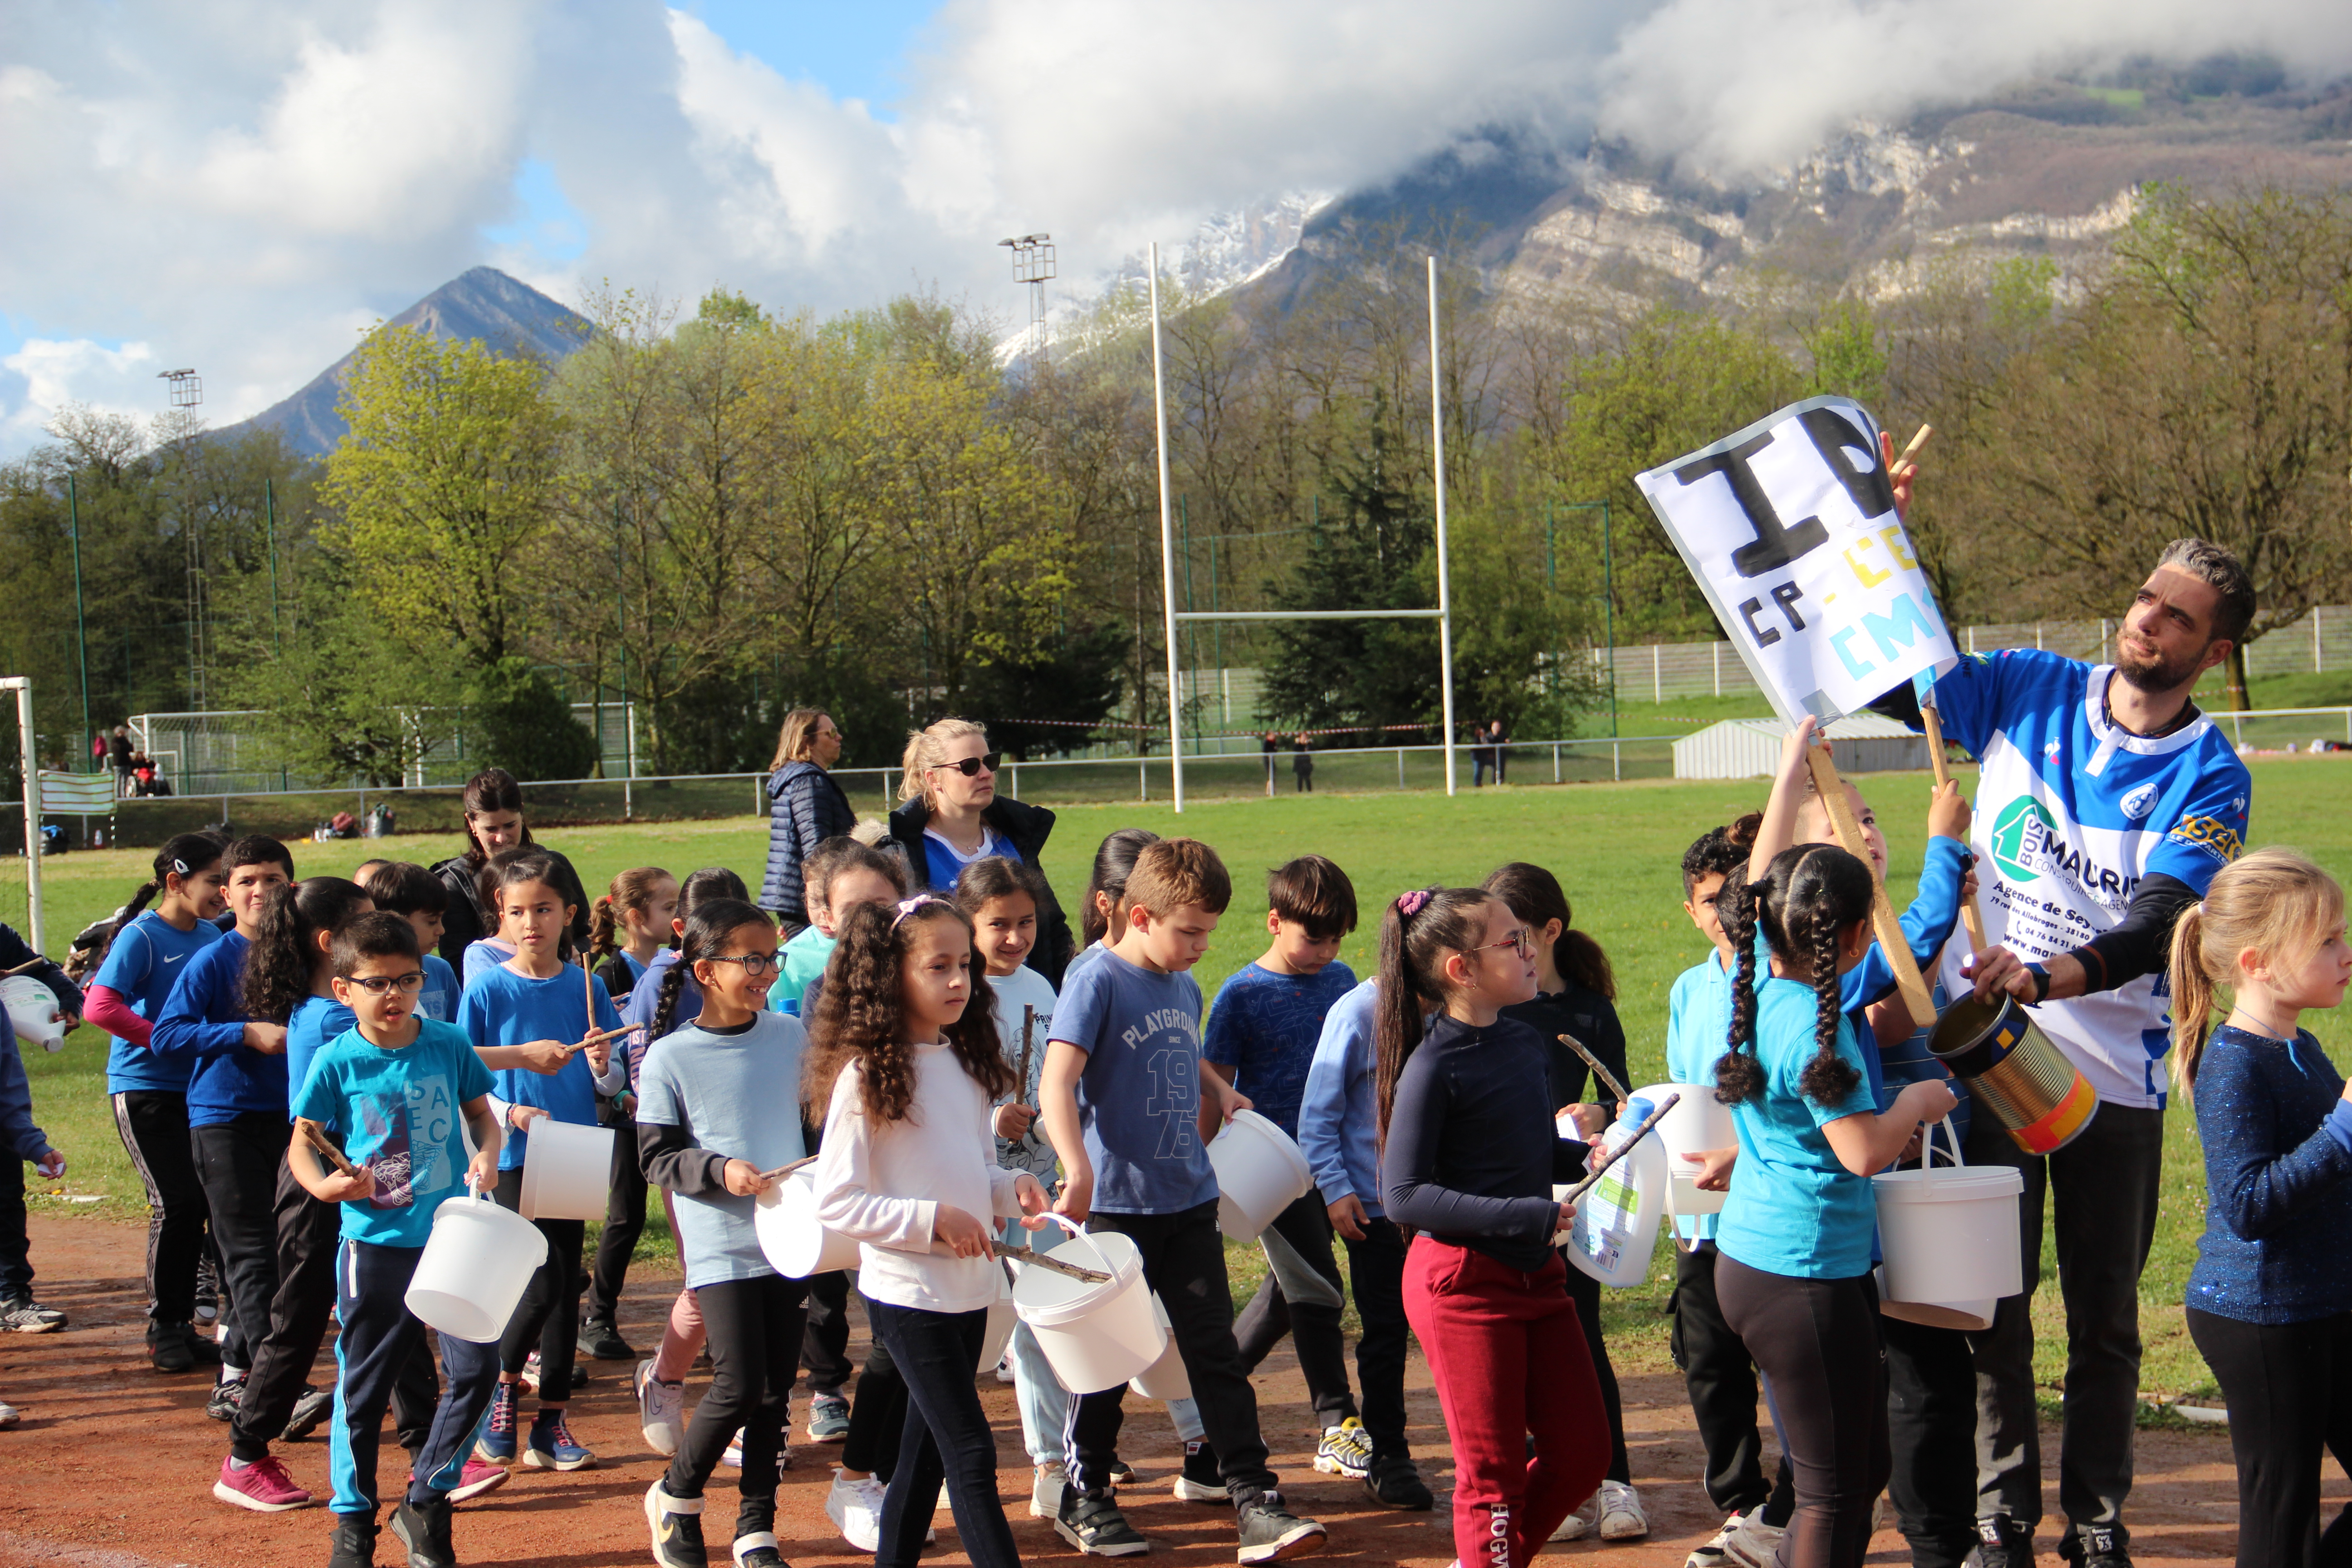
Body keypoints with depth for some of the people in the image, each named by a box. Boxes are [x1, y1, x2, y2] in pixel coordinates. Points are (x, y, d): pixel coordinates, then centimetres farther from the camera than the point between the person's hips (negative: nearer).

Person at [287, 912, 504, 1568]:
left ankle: (426, 1502, 14)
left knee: (477, 1369, -4)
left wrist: (487, 1154, -7)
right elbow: (302, 1143, 0)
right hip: (376, 1243, -2)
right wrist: (324, 1184, -19)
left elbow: (482, 1114, 13)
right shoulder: (336, 1062, -5)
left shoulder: (448, 1044, 1)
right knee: (363, 1387, 6)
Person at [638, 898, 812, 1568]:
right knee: (739, 1386, -11)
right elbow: (657, 1157, -6)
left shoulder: (790, 1037, 5)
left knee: (776, 1391, 6)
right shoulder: (669, 1059, -6)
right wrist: (720, 1171, -21)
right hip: (720, 1246, -4)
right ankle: (675, 1497, 13)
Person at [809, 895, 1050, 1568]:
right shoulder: (867, 1076, -13)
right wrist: (933, 1220, -21)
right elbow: (835, 1201, -15)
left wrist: (1012, 1186, -2)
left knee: (927, 1451, 15)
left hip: (970, 1286, 7)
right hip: (907, 1291, -7)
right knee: (971, 1454, -8)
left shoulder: (966, 1061, 9)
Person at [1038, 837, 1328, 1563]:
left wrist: (1219, 1091, 13)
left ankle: (1255, 1503, 5)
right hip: (1117, 1206, -6)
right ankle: (1084, 1501, 21)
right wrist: (1078, 1169, -36)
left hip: (1189, 1203, 6)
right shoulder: (1098, 981, -12)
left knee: (1216, 1354, 4)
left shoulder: (1185, 988, 10)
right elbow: (1058, 1080, -24)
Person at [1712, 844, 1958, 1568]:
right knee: (1835, 1491, -1)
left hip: (1750, 1259, 10)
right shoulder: (1814, 1023, -21)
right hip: (1807, 1274, -10)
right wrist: (1918, 1102, -6)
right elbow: (1865, 1151, -22)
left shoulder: (1759, 993, 5)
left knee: (1864, 1468, 19)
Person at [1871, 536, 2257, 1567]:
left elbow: (2158, 929, -18)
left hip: (2115, 1068, -1)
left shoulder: (2211, 778, -6)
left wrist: (2049, 977, -37)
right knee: (1992, 1304, 5)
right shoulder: (2027, 689, 2)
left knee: (2105, 1314, 9)